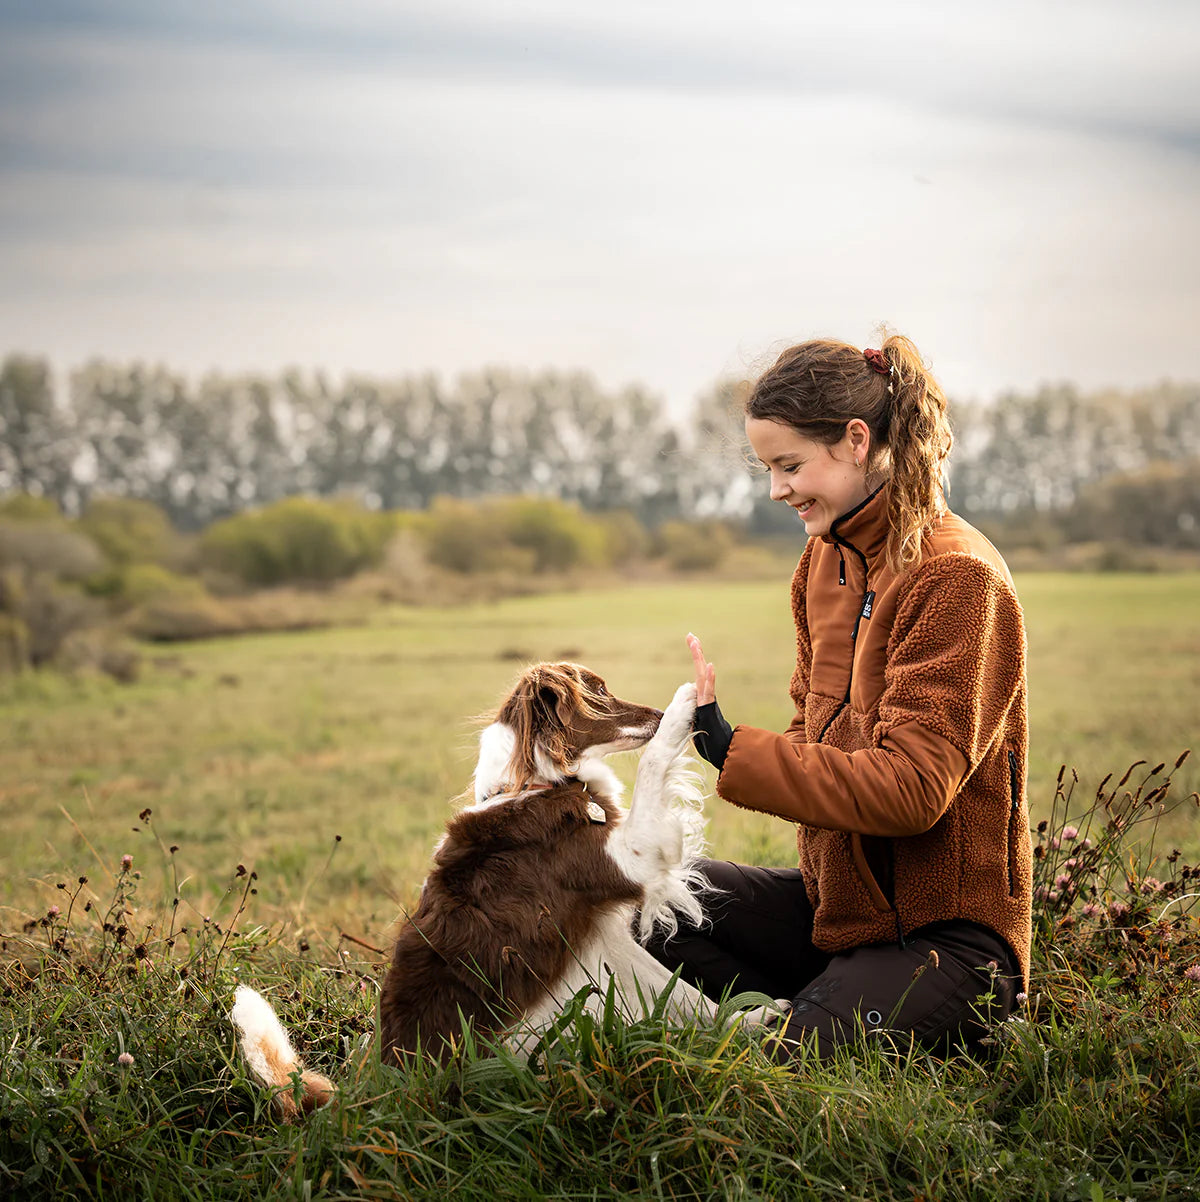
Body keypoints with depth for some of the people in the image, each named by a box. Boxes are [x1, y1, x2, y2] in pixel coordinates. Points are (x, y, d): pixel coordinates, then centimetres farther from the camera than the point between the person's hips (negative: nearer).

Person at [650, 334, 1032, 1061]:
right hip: (841, 901, 8)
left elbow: (912, 788, -22)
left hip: (946, 933, -8)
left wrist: (734, 750, -22)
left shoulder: (958, 578, -16)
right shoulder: (826, 560, 10)